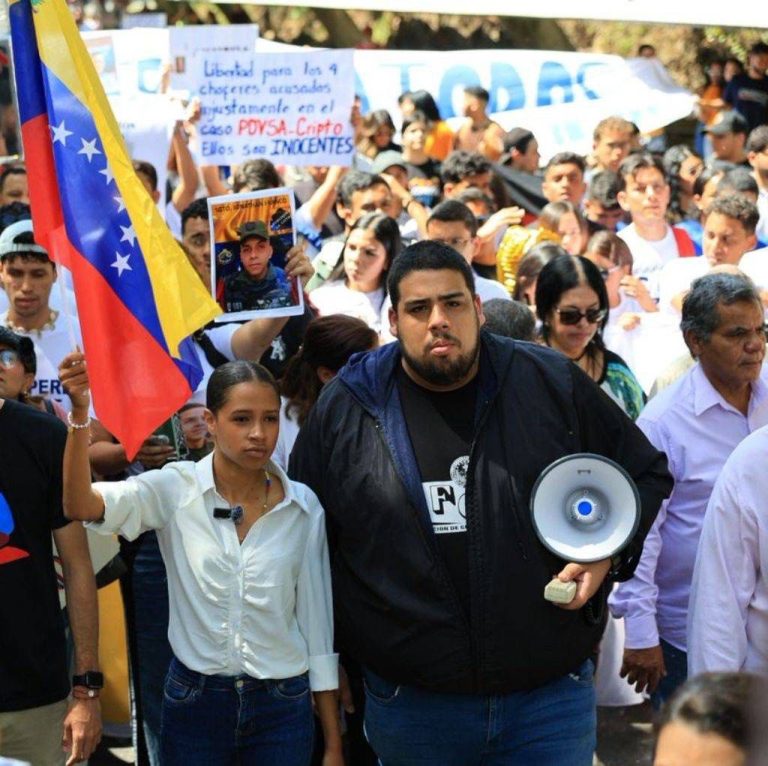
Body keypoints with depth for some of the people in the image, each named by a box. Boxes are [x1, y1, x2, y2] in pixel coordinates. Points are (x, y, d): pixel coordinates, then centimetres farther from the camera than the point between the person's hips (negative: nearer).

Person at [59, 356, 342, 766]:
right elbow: (80, 505, -22)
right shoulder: (176, 489, -6)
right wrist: (80, 413, -37)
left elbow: (317, 624, 2)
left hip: (283, 708, 1)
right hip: (195, 701, -1)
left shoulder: (304, 506, -2)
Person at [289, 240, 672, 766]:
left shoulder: (552, 384, -1)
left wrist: (606, 554, -4)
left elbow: (645, 473, 12)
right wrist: (326, 653, 8)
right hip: (410, 702, 1)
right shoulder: (345, 408, 0)